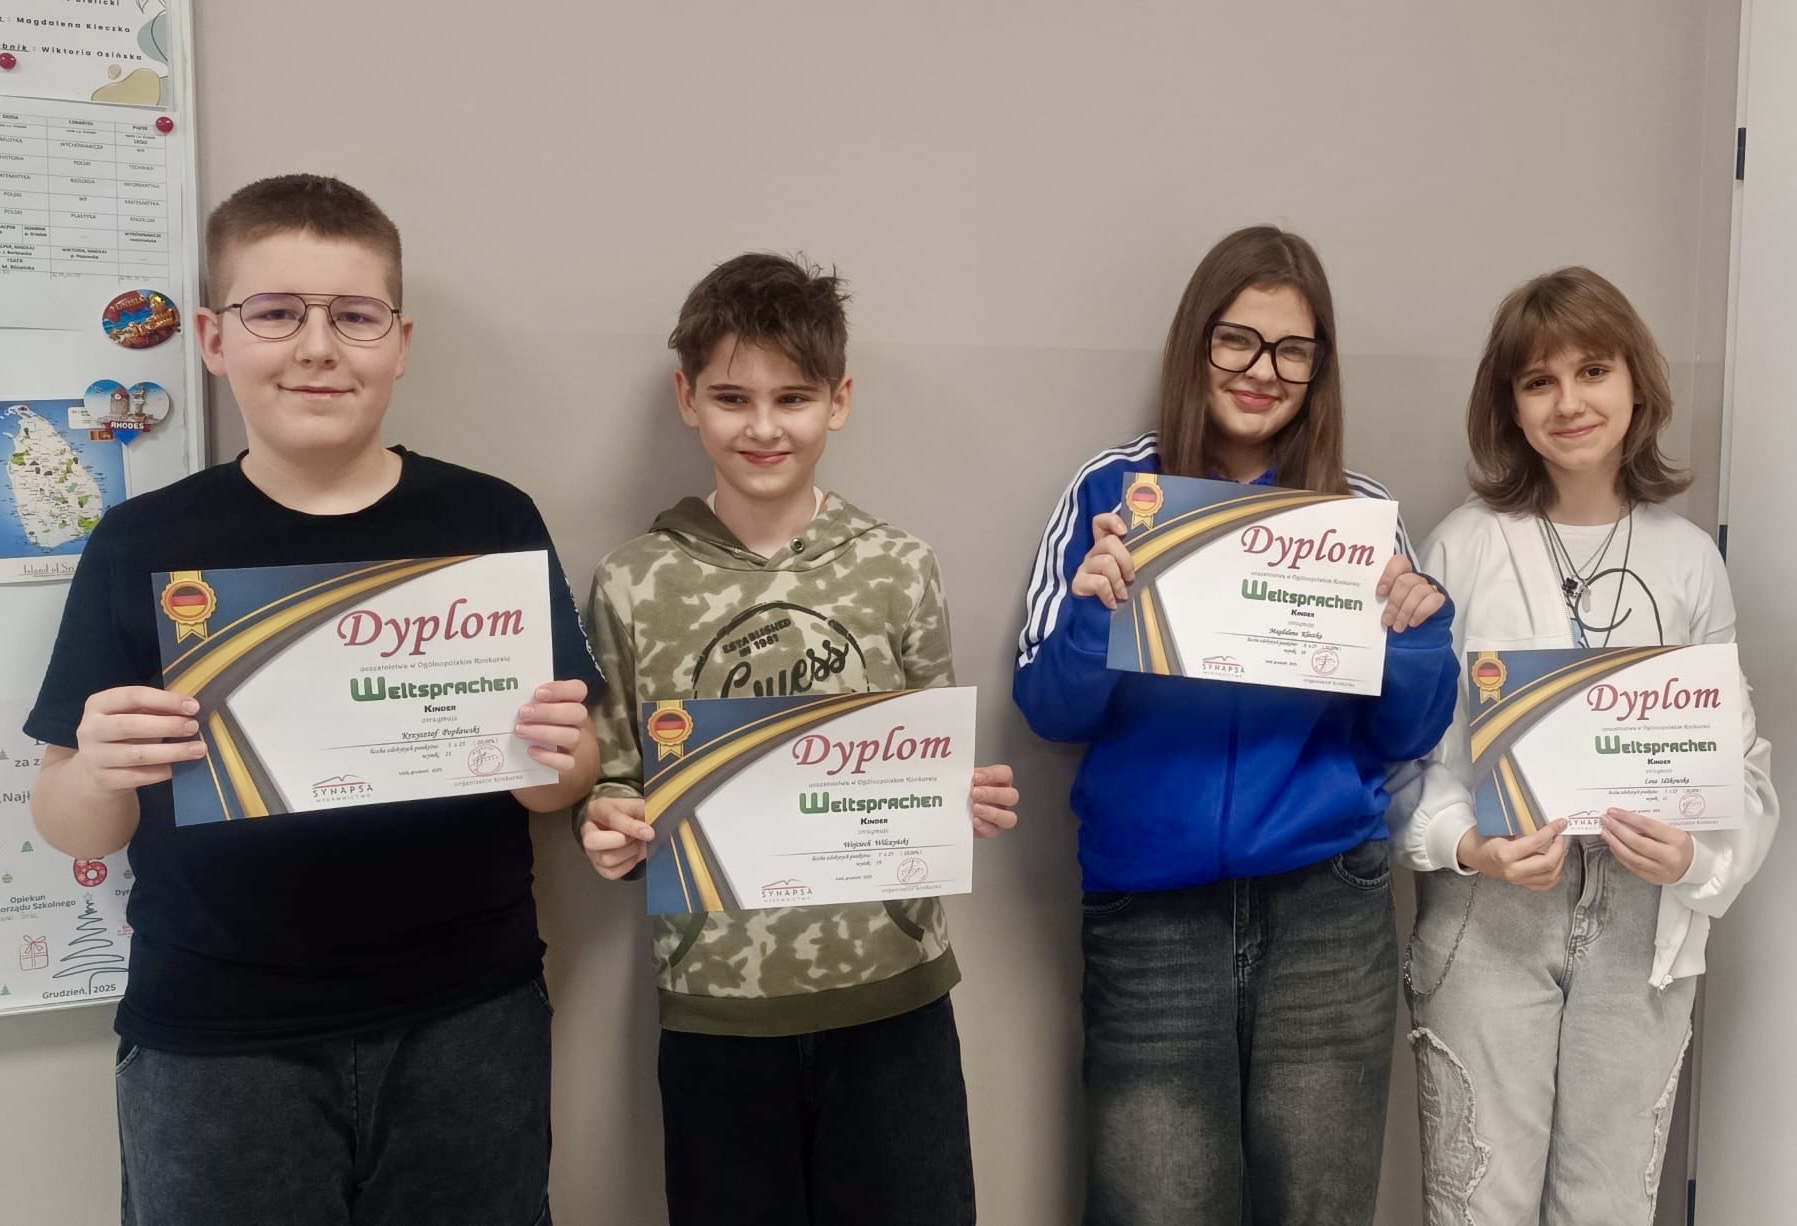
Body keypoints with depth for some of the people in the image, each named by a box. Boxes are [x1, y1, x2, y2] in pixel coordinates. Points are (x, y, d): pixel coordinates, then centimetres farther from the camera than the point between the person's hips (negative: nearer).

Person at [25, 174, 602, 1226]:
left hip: (466, 1024, 0)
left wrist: (559, 760, -17)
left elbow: (562, 783, 4)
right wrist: (97, 777, -18)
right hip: (213, 1046, 0)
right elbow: (73, 830, 2)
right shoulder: (142, 546, -2)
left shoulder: (492, 523, -2)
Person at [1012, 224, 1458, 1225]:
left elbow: (1401, 738, 6)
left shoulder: (1360, 512, 3)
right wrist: (1094, 608, -22)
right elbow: (1052, 711, -4)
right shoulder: (1115, 492, -1)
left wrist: (1419, 635, -13)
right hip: (1151, 914, -1)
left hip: (1330, 909, 2)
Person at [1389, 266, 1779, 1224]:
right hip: (1487, 926, -2)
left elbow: (1739, 758, 7)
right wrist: (1468, 846, -20)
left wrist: (1697, 856, -12)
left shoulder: (1690, 559, 4)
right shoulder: (1465, 546, -3)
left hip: (1642, 934, 2)